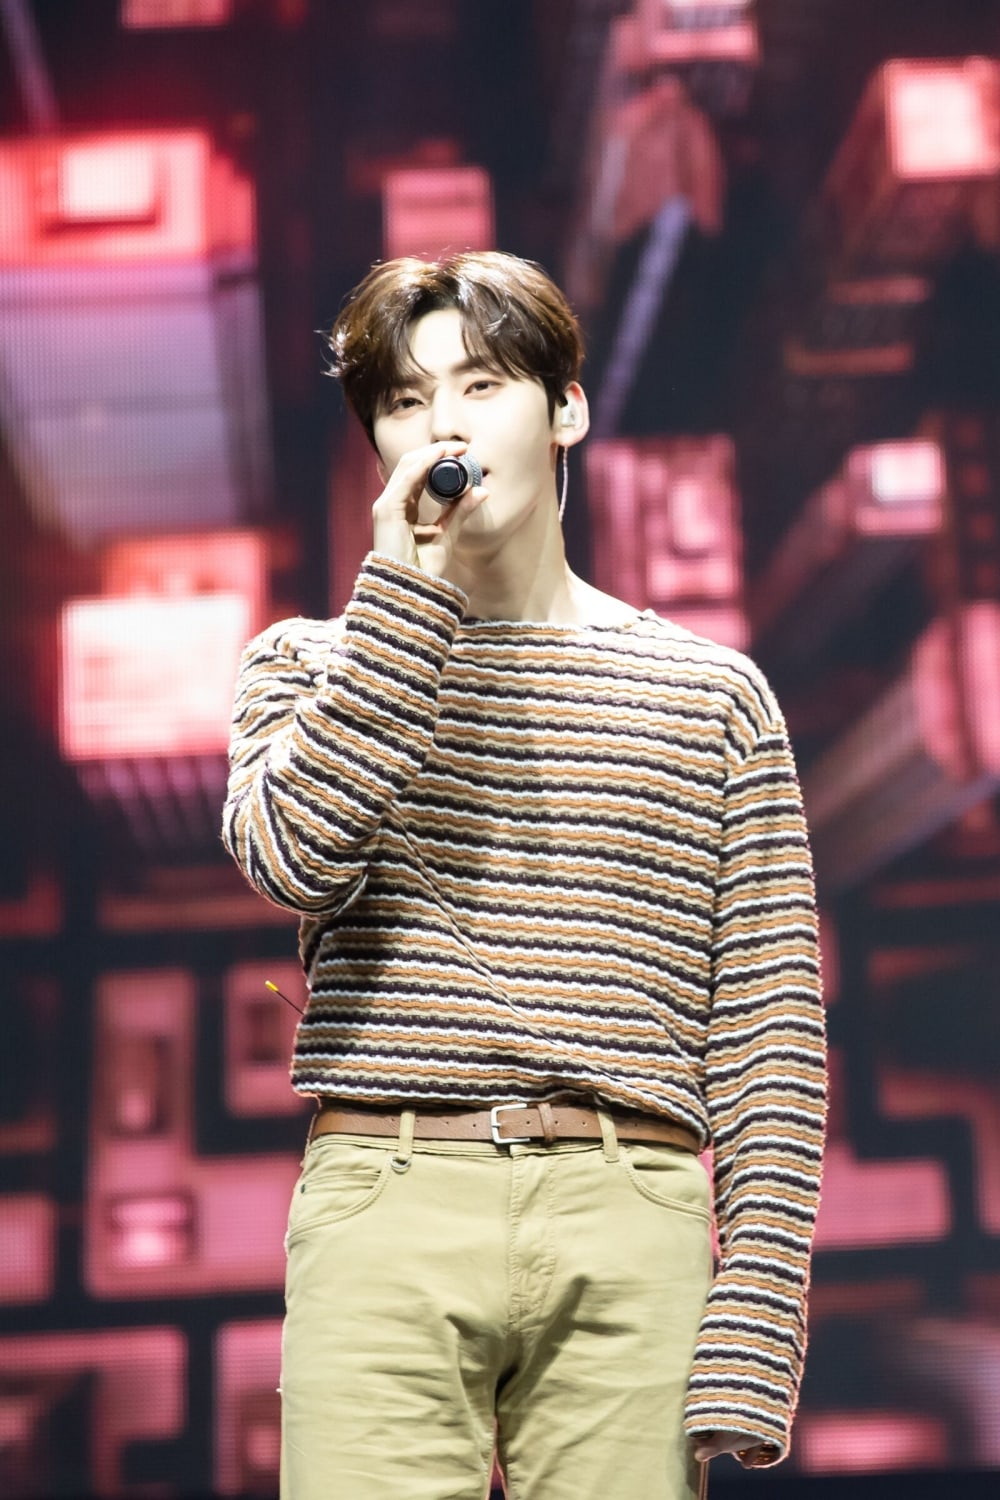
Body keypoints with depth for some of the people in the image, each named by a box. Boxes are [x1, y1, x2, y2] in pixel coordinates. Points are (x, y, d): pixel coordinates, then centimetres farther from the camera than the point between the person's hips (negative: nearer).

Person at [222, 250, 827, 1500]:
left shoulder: (712, 692, 12)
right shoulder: (308, 664, 15)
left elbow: (769, 1050, 5)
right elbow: (295, 858, -9)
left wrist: (748, 1349, -4)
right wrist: (411, 582, -5)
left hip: (633, 1229, 0)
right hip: (385, 1216, 0)